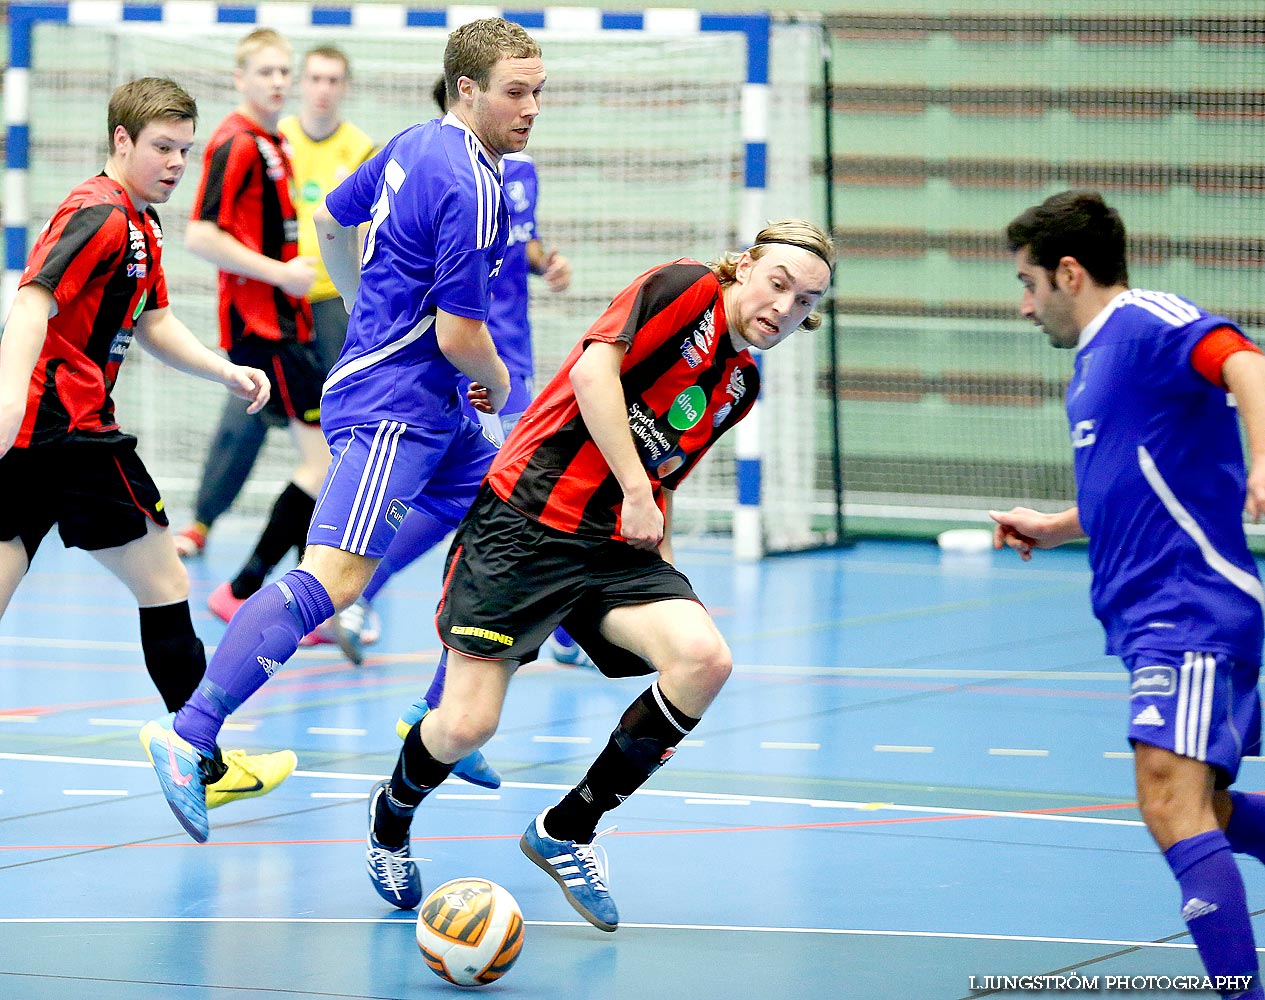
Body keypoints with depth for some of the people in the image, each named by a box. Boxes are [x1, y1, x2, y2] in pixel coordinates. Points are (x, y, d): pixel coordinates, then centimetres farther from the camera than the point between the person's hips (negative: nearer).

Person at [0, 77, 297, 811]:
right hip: (70, 427, -9)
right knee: (164, 585, 4)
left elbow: (153, 323, 28)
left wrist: (226, 371, 14)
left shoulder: (141, 225, 20)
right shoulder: (100, 215, -12)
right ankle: (206, 764, 14)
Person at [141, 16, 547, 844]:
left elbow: (334, 218, 25)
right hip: (392, 408, -11)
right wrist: (499, 385, 1)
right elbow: (460, 335, -19)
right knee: (334, 578, -21)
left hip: (432, 411, 11)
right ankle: (190, 738, -26)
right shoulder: (471, 188, -19)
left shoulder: (417, 146, 10)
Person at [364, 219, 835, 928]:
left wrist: (657, 538, 13)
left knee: (703, 658, -21)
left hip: (617, 549, 7)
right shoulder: (685, 288, -6)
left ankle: (567, 831, -4)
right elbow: (593, 370, -18)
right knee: (466, 726, -10)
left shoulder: (741, 386, 16)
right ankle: (392, 815, 29)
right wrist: (635, 490, -17)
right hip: (527, 521, -7)